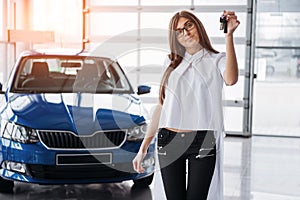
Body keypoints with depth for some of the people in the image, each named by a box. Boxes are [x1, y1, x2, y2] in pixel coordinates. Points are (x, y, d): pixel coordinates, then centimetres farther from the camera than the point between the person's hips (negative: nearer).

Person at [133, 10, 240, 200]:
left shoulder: (217, 60, 4)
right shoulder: (172, 63, 16)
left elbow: (231, 79, -20)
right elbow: (161, 106, 16)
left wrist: (229, 36, -23)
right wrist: (143, 147, 12)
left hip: (203, 142, -3)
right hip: (169, 141, 3)